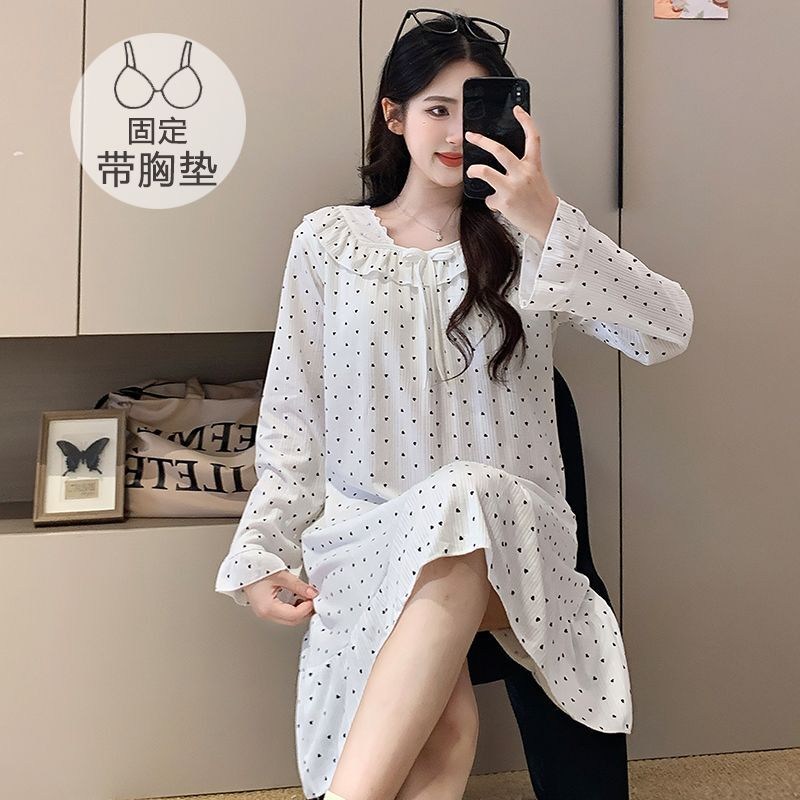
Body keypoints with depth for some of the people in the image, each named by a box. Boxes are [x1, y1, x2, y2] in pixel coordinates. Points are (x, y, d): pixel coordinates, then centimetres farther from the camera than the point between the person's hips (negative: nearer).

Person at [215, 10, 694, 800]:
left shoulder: (526, 244, 7)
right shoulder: (327, 240, 10)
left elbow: (667, 332, -8)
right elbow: (292, 423, 9)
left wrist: (548, 221, -19)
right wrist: (260, 556, -3)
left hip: (506, 533, 0)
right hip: (365, 537, 0)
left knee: (467, 497, -39)